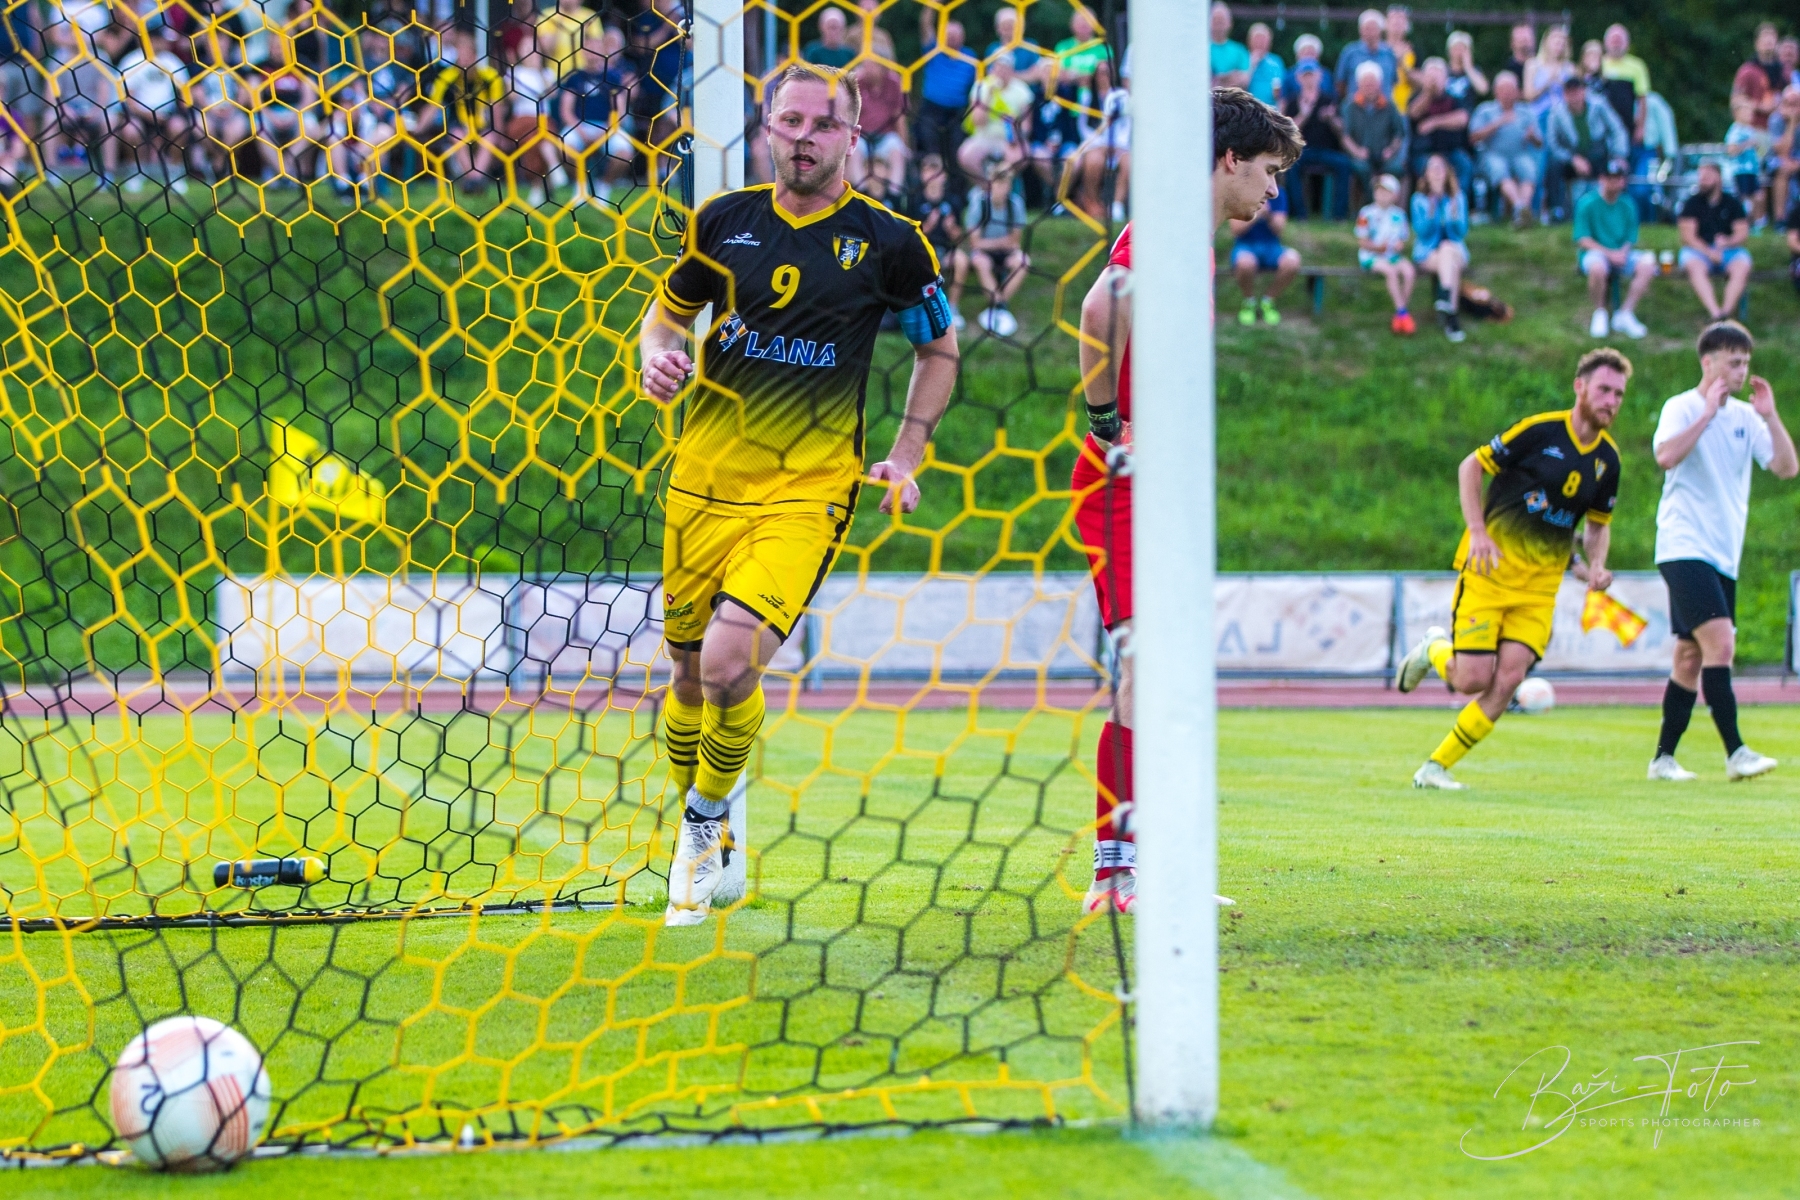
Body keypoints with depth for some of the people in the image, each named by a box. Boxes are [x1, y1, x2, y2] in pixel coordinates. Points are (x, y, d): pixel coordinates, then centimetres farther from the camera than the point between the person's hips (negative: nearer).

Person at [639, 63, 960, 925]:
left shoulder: (888, 241, -2)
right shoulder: (724, 222, 4)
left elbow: (939, 349, 12)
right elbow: (667, 309, 19)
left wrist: (906, 454, 3)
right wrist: (658, 355, -3)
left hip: (808, 492, -3)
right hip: (705, 481, 3)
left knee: (730, 661, -20)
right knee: (691, 671, 9)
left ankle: (708, 822, 5)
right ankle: (702, 843, 33)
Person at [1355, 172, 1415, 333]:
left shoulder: (1398, 214, 11)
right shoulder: (1367, 213, -1)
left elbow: (1404, 237, 14)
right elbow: (1361, 242, -3)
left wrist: (1401, 244, -10)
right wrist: (1378, 247, -20)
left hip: (1394, 256, 4)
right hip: (1371, 256, -4)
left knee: (1409, 270, -27)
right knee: (1390, 270, -34)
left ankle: (1398, 317, -22)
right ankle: (1402, 313, -29)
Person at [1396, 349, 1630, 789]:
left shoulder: (1608, 458, 5)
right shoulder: (1541, 430, -11)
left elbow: (1599, 523, 19)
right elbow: (1470, 467, -5)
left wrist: (1596, 565, -2)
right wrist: (1478, 533, -16)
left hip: (1540, 585, 5)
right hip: (1490, 569, -5)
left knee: (1508, 679, -11)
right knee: (1473, 679, -11)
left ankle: (1436, 768, 1)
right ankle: (1434, 650, 25)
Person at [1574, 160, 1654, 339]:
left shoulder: (1627, 205, 6)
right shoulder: (1587, 203, -6)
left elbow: (1631, 239, 8)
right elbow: (1583, 240, -9)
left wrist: (1622, 253, -15)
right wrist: (1610, 254, -19)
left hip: (1621, 254, 4)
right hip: (1595, 253, -4)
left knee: (1647, 266, -24)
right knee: (1598, 267, -40)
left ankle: (1625, 314, -16)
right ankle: (1599, 314, -15)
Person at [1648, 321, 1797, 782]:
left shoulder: (1744, 416, 11)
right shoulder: (1682, 409, -6)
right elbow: (1666, 455, -25)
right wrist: (1708, 411, -23)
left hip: (1723, 554, 7)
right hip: (1684, 548, -7)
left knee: (1691, 657, 9)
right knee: (1720, 641, -19)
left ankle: (1664, 758, 15)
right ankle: (1736, 753, -21)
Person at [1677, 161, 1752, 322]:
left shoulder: (1731, 202, 8)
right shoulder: (1692, 203, 4)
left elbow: (1743, 233, 2)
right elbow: (1688, 236, -4)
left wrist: (1728, 242, -20)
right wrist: (1709, 252, -19)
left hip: (1728, 250, 1)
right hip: (1699, 250, -1)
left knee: (1742, 266, -31)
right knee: (1695, 266, -35)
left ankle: (1726, 311, -40)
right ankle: (1714, 313, -47)